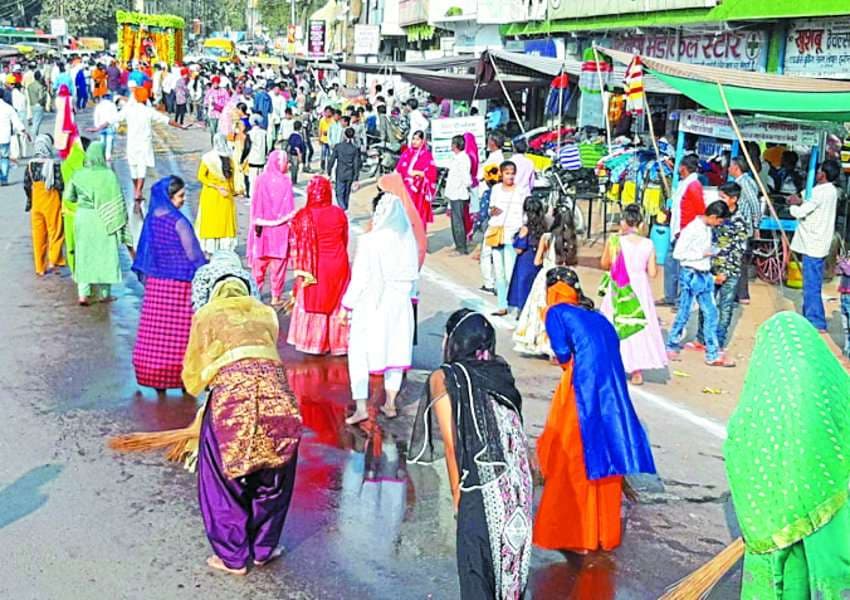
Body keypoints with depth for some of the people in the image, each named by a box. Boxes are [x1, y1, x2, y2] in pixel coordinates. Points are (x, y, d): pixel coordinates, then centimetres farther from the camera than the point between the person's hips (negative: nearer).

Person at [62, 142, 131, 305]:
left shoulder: (79, 175, -3)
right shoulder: (109, 175, -12)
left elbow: (68, 196, 3)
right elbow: (117, 201, -11)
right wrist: (120, 221, -3)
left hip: (82, 218, 3)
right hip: (103, 220, -3)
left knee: (84, 255, 8)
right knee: (104, 255, 9)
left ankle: (83, 294, 3)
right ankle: (103, 293, 17)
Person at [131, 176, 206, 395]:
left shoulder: (151, 219, 2)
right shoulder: (178, 222, -16)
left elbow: (144, 252, 9)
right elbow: (193, 254, -11)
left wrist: (145, 278, 19)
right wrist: (205, 264, 6)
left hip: (155, 283, 6)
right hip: (179, 283, -6)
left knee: (155, 330, 10)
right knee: (179, 333, 4)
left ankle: (155, 376, 17)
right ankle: (181, 376, 11)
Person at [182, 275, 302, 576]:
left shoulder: (206, 314, 22)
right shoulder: (265, 312, 28)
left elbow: (192, 374, 30)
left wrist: (199, 386, 54)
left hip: (232, 388, -2)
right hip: (275, 388, 3)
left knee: (223, 477, 15)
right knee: (274, 476, 21)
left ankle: (232, 556, 24)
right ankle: (263, 549, 32)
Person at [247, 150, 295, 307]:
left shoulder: (260, 180, -3)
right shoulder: (285, 182, -12)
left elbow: (255, 206, 1)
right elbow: (290, 210, -11)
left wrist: (256, 224, 8)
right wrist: (290, 222, -1)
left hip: (263, 229, 3)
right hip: (280, 229, -3)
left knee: (259, 261, 13)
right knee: (278, 263, 6)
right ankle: (276, 296, 10)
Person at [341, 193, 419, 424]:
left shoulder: (369, 241, -18)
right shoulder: (408, 239, -6)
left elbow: (360, 277, -14)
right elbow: (412, 273, 2)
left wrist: (348, 305, -4)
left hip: (371, 304, -4)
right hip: (399, 303, 4)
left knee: (359, 353, 6)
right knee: (395, 350, 15)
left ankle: (361, 407, 3)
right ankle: (390, 404, 24)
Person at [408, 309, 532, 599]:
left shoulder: (444, 378, -2)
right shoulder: (501, 373, 11)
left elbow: (452, 444, -6)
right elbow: (515, 433, 6)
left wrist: (456, 494, 1)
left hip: (481, 490, -5)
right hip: (519, 486, 5)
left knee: (476, 569, 7)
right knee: (511, 560, 16)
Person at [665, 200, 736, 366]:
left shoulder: (708, 228, 7)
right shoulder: (692, 229, -17)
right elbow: (678, 253, -19)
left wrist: (712, 251, 2)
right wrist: (703, 254, -17)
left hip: (705, 275, 8)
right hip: (691, 275, -8)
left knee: (711, 314, 6)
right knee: (684, 314, 3)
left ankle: (713, 354, 10)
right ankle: (671, 347, 21)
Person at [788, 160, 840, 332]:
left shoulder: (821, 192, -19)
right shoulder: (830, 190, 12)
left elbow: (799, 212, -18)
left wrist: (794, 205, 2)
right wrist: (801, 203, 6)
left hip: (813, 245, -10)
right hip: (817, 244, 10)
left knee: (811, 285, -6)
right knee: (811, 284, 17)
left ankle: (817, 323, -4)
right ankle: (809, 318, 25)